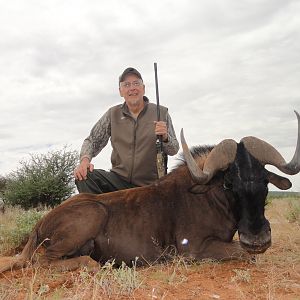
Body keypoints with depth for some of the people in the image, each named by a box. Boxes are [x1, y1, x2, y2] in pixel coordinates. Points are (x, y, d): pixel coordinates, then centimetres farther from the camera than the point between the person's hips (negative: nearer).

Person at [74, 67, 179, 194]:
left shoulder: (161, 112, 1)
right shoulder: (113, 114, 6)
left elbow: (174, 150, 2)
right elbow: (92, 141, 7)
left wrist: (165, 137, -21)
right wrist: (85, 159, -14)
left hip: (149, 185, -1)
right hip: (118, 180, 1)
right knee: (83, 176, -22)